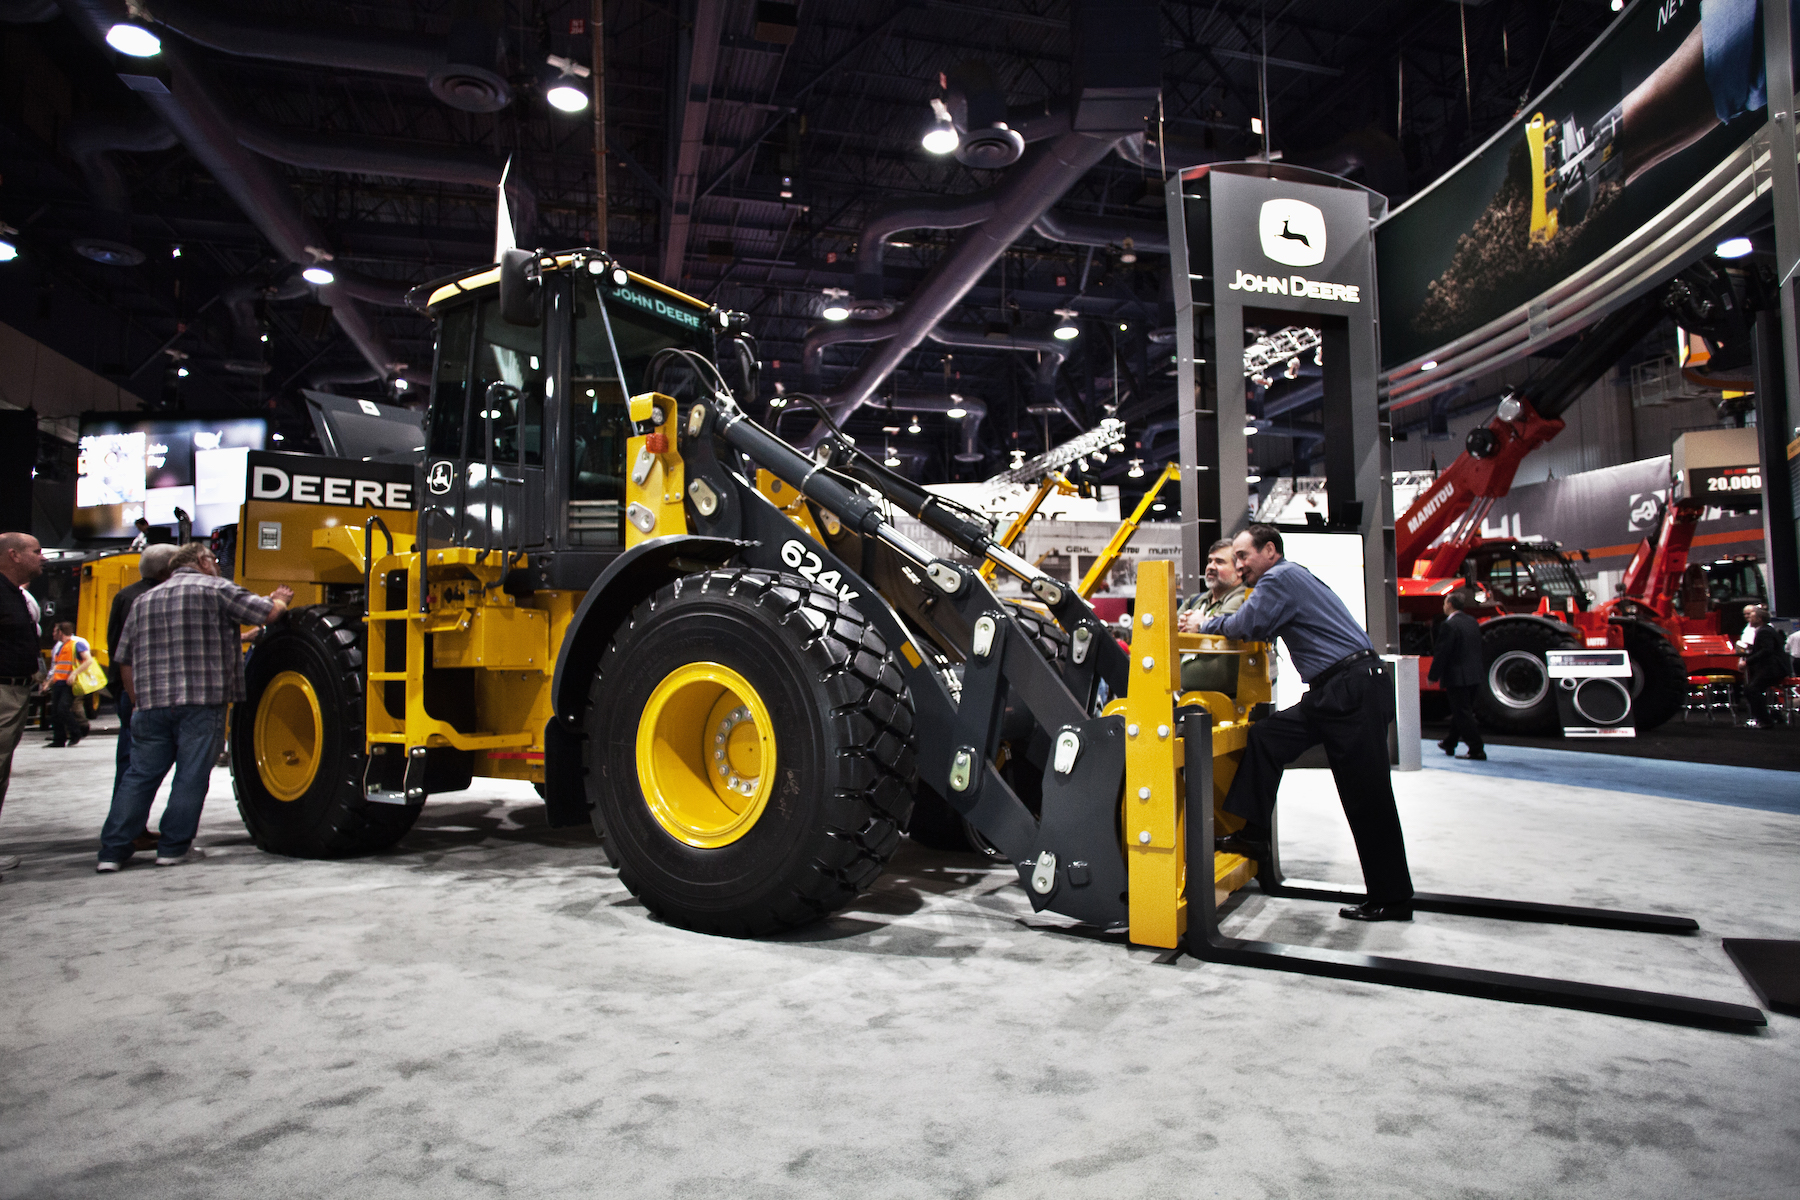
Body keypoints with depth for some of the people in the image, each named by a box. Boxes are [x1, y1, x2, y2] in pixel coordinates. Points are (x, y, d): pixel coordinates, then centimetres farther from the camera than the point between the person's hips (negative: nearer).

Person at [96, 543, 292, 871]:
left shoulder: (144, 600, 18)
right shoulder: (215, 589, 1)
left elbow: (125, 661, 17)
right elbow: (266, 612, 1)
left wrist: (139, 702, 24)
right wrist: (281, 600, 23)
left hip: (151, 703, 5)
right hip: (201, 702, -5)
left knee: (140, 774, 11)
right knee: (192, 775, 3)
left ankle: (112, 850, 9)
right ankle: (174, 848, 6)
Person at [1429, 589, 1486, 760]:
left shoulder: (1449, 625, -17)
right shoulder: (1473, 622, 9)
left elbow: (1442, 653, -16)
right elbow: (1477, 649, 15)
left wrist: (1433, 676, -8)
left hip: (1457, 677, -9)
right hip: (1474, 675, 9)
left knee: (1463, 714, -3)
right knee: (1461, 711, 19)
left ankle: (1477, 750, -5)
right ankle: (1450, 744, 33)